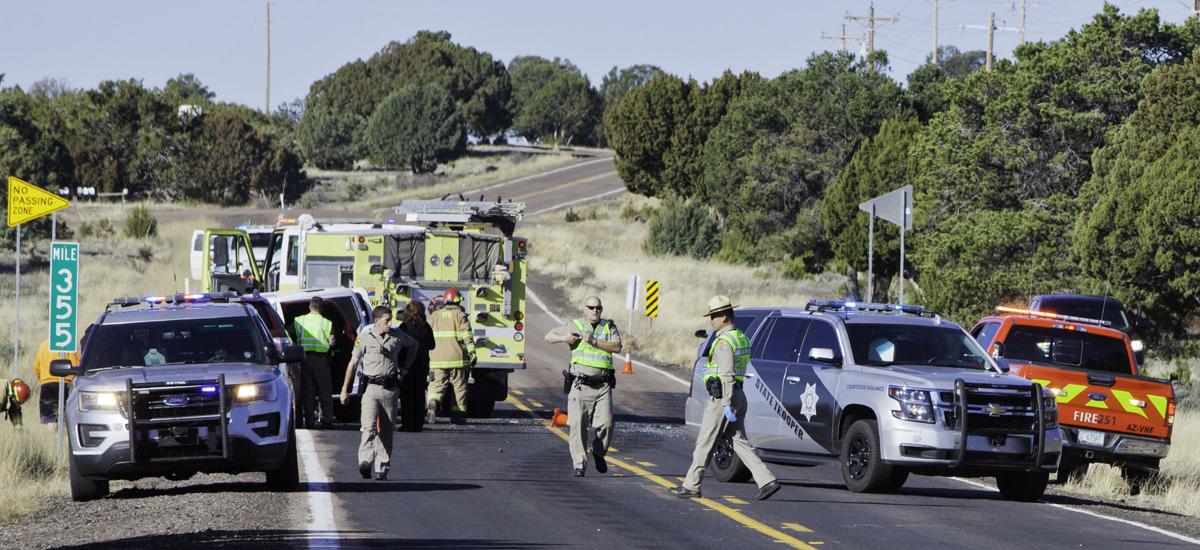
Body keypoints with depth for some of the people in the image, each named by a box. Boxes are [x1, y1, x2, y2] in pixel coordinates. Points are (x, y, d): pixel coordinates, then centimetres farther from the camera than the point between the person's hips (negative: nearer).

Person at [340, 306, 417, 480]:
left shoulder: (397, 335, 6)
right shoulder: (364, 338, -2)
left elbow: (413, 345, 27)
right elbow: (352, 363, 4)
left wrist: (405, 367, 19)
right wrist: (344, 389, 4)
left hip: (390, 388, 3)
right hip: (371, 387, -3)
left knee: (387, 430, 5)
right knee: (369, 426, -19)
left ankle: (382, 468, 11)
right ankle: (365, 461, -32)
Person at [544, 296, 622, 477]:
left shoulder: (609, 327, 11)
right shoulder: (575, 326, 8)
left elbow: (617, 347, -4)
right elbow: (549, 336, 13)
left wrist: (595, 342, -14)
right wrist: (563, 338, -8)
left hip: (603, 386, 1)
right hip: (580, 385, -1)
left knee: (606, 423, -9)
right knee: (578, 425, -8)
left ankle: (599, 452, 20)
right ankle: (579, 465, -3)